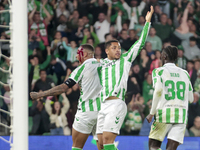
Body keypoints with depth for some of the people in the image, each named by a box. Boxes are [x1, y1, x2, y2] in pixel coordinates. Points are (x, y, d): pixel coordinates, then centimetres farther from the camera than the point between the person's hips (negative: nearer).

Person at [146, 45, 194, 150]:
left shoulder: (158, 71, 3)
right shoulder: (185, 73, 16)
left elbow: (158, 90, -13)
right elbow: (191, 98, 17)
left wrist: (152, 113, -9)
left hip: (164, 113, -3)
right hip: (182, 115, 3)